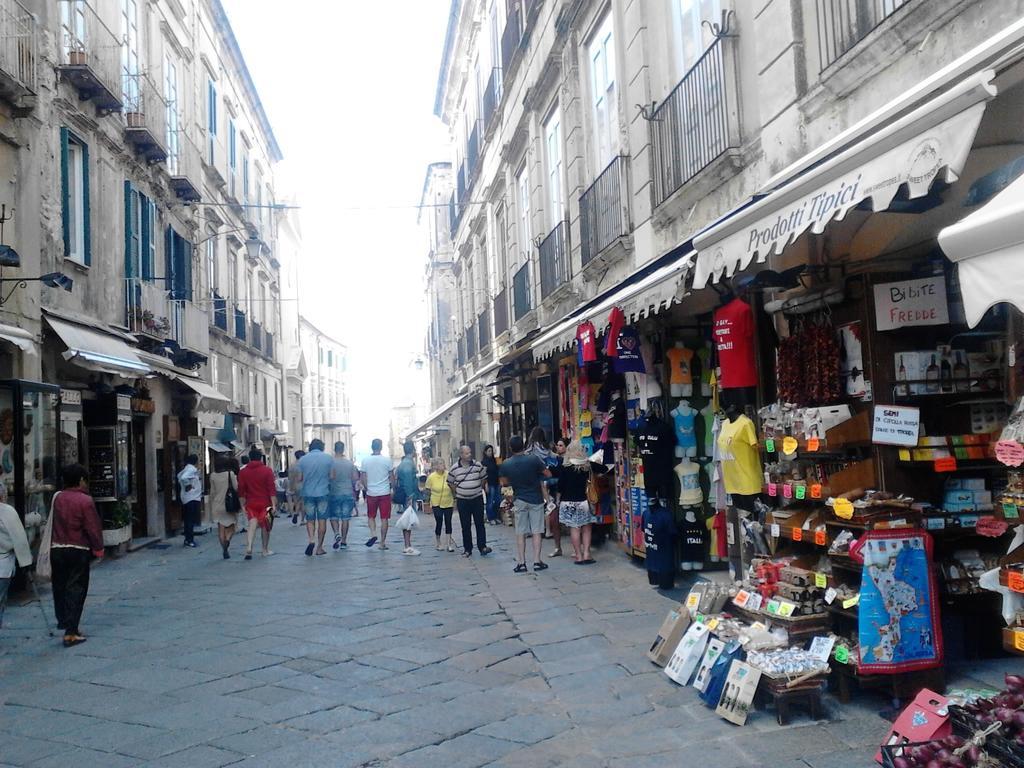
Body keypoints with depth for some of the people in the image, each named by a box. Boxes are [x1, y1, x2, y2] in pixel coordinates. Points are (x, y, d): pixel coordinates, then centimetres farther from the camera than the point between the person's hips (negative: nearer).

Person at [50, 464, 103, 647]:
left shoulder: (58, 498, 1)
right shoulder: (85, 500, -15)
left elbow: (55, 523, 10)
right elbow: (93, 528, -13)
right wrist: (98, 549, -2)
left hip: (57, 549, 5)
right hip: (78, 551, -5)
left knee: (59, 586, 20)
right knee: (76, 589, -1)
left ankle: (62, 620, 36)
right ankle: (71, 632, -3)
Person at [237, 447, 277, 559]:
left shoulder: (243, 472, 2)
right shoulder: (267, 470, -5)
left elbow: (241, 491, 3)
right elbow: (271, 489, -9)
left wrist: (243, 505, 9)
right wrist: (274, 504, -8)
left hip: (250, 504, 1)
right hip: (265, 503, -1)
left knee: (252, 525, 0)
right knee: (265, 526, 11)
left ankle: (248, 547, -22)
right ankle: (265, 550, 20)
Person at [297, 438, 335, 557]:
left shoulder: (303, 459, 0)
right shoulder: (328, 458, -2)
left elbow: (299, 479, 3)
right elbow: (332, 476, 0)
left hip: (308, 493, 1)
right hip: (323, 493, -1)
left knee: (310, 520, 11)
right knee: (322, 520, 6)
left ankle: (311, 540, -11)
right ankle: (319, 547, 9)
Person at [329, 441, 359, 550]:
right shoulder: (350, 463, 1)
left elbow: (330, 477, -18)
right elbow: (356, 478, 2)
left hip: (334, 493, -2)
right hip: (348, 493, 2)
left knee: (333, 516, 11)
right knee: (345, 518, 7)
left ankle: (337, 533, -13)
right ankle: (344, 542, 9)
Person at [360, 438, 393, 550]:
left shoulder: (365, 460, -1)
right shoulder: (387, 460, -5)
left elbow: (362, 479, 3)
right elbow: (392, 477, 0)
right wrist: (393, 488, 16)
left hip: (371, 493, 1)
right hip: (385, 493, -1)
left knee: (371, 516, 16)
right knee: (384, 518, 5)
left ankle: (373, 533, -7)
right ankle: (382, 543, 7)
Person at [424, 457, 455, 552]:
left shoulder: (449, 474, -7)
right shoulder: (431, 477, -11)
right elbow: (428, 491, -1)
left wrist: (455, 500, 5)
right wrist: (428, 503, 2)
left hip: (448, 503, 2)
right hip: (436, 504, -2)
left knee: (448, 522, 5)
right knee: (439, 522, -2)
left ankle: (449, 543, 14)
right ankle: (438, 543, 17)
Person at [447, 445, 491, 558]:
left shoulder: (478, 465, -3)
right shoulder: (455, 469, -6)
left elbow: (483, 479, 11)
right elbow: (451, 483, 7)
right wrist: (457, 495, 8)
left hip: (477, 499, 0)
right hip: (462, 501, 0)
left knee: (480, 524, 0)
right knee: (465, 526, 5)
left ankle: (482, 546, 4)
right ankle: (467, 549, 12)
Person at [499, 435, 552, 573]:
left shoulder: (505, 465, -6)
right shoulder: (533, 459, -14)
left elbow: (504, 483, 7)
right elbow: (548, 474, -5)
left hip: (520, 501, 1)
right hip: (536, 499, -1)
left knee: (520, 533, 7)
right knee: (537, 531, 4)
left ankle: (521, 562, 6)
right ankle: (537, 561, 3)